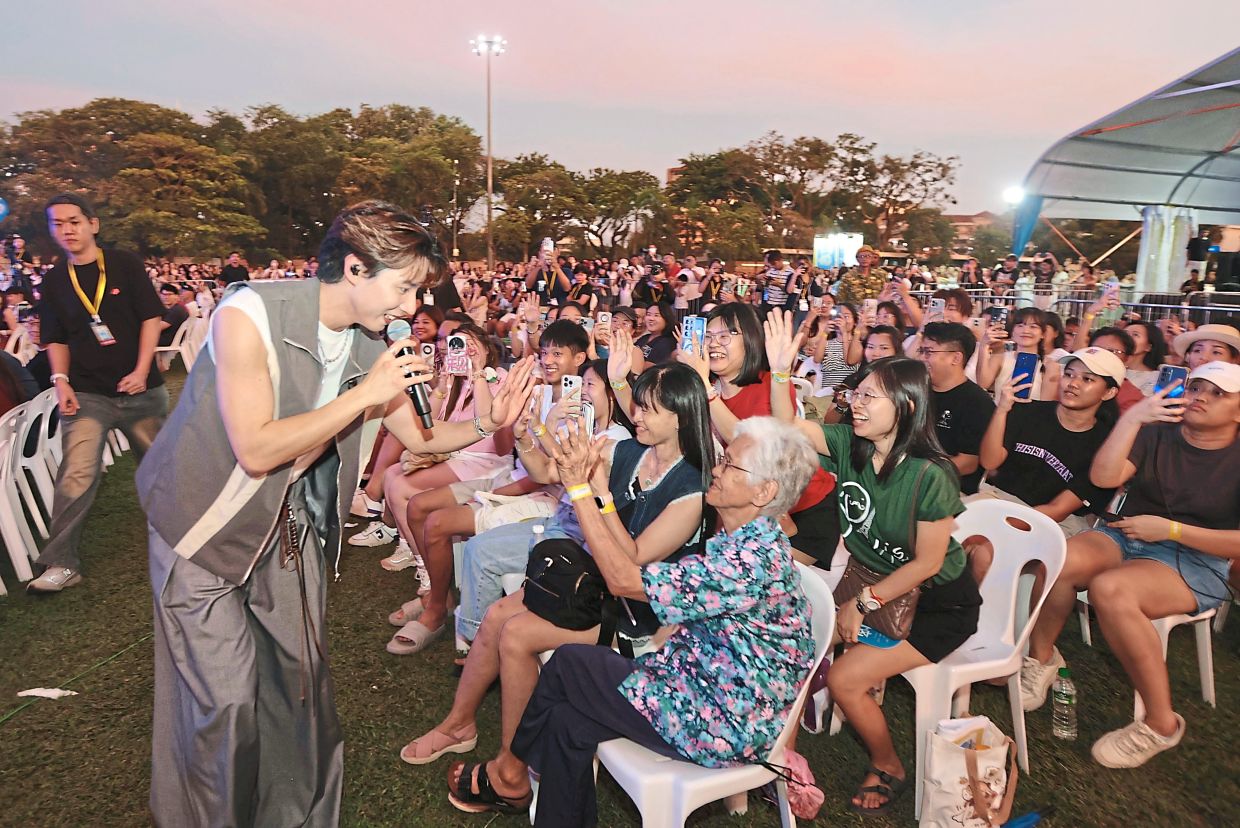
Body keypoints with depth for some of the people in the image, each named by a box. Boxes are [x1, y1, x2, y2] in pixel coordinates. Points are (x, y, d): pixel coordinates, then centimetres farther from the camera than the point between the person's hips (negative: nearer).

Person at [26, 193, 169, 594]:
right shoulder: (54, 281, 5)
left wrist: (142, 371, -13)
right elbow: (57, 339, 10)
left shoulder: (125, 264, -2)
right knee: (77, 473, -11)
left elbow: (151, 318, -5)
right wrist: (61, 380, -5)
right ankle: (61, 563, -5)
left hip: (140, 388, -1)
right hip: (86, 393, 1)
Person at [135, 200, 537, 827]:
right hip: (205, 523, -5)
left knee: (300, 678, 11)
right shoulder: (249, 316, -25)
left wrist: (485, 422, -17)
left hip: (289, 526, 5)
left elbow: (419, 438, 2)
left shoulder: (372, 348, -6)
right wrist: (364, 394, -29)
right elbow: (255, 450, -30)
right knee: (226, 698, -3)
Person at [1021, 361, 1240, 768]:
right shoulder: (1157, 433, 8)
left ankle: (1160, 723, -17)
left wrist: (1170, 529, -12)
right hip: (1125, 536, 3)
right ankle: (1041, 657, -6)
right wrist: (1131, 418, -16)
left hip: (1196, 561, -3)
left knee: (1110, 589, -36)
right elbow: (1103, 477, -9)